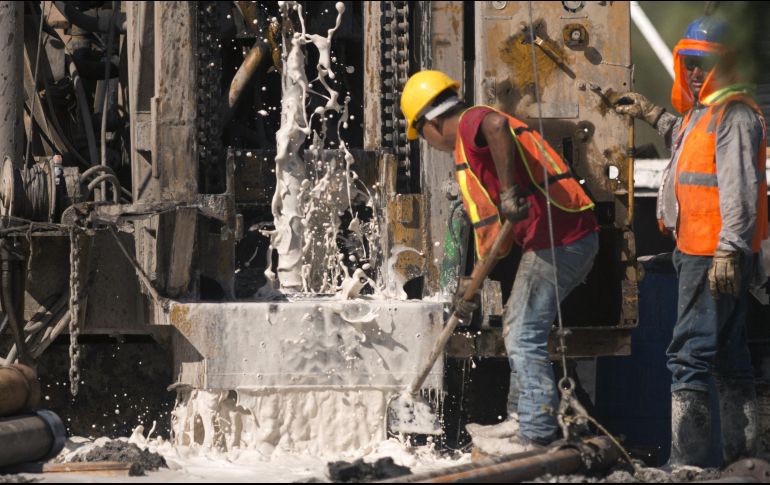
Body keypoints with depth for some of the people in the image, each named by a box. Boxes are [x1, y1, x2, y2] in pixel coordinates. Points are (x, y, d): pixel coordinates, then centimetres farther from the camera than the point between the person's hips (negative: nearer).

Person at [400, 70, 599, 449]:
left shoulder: (470, 124, -6)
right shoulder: (469, 149, 25)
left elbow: (496, 126, -34)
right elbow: (491, 225, 29)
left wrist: (509, 191, -35)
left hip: (557, 241, -11)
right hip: (577, 238, 11)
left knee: (525, 338, -8)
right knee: (517, 323, 24)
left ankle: (537, 436, -8)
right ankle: (522, 414, 35)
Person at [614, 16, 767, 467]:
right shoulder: (703, 110, 18)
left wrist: (729, 250, -30)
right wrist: (656, 116, 44)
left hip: (717, 255, -11)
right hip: (698, 251, 11)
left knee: (691, 353, -13)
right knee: (728, 354, 15)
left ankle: (688, 459, -14)